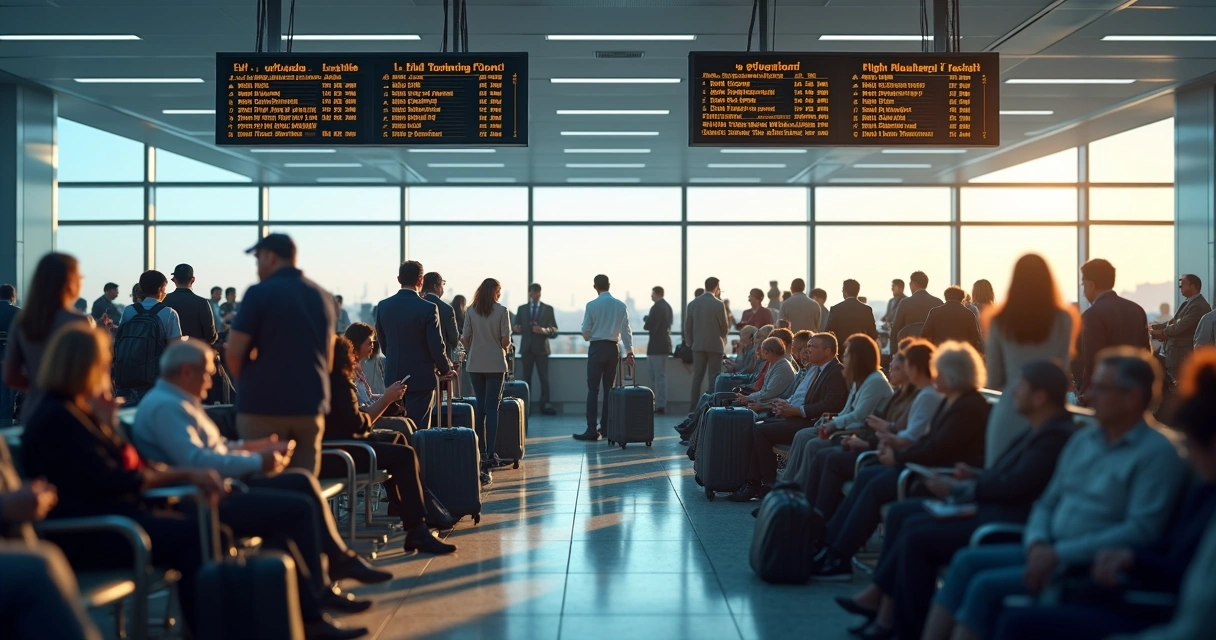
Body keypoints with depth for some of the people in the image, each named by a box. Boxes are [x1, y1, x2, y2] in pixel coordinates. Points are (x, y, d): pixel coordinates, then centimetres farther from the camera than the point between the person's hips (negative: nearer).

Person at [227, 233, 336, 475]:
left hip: (264, 405, -5)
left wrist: (246, 383, 8)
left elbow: (234, 353, -9)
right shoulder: (323, 297, 12)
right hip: (310, 406, 5)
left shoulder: (260, 293, -7)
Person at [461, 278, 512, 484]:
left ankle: (481, 452, 15)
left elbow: (465, 339, 1)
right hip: (495, 364, -3)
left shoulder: (472, 312, 2)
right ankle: (490, 454, -6)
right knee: (492, 407, 0)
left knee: (480, 406, 12)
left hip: (475, 365, 3)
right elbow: (505, 340, -8)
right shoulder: (502, 311, -5)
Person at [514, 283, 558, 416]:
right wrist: (515, 329, -14)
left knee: (544, 378, -5)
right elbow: (517, 327, 10)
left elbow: (554, 331, 1)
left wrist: (543, 330, -18)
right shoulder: (522, 309, 12)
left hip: (541, 349, -2)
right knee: (526, 378, 5)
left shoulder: (548, 309, 6)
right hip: (526, 348, 2)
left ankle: (545, 405, -1)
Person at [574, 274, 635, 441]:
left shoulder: (592, 305, -8)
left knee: (593, 389, -3)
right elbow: (626, 330, 1)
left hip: (597, 348, -4)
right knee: (609, 389, 11)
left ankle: (592, 430, -9)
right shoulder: (621, 306, 1)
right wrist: (629, 351, 5)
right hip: (613, 348, 4)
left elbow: (586, 332, -4)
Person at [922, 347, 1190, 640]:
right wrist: (1037, 543, -7)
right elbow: (1047, 503, 17)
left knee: (987, 585, -22)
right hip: (1050, 551, 8)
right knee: (968, 560, -10)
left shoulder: (1158, 452, -10)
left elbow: (1141, 530, -20)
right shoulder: (1082, 440, 15)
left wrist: (1059, 553, -21)